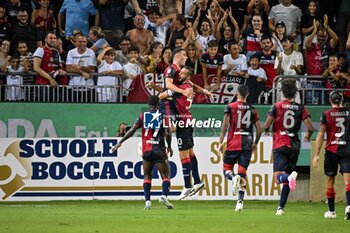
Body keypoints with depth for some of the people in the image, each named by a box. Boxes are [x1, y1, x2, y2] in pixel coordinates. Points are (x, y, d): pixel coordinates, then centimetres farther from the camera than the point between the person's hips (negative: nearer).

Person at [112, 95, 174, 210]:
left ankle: (147, 201, 2)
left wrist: (120, 142, 6)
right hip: (159, 150, -2)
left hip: (146, 151, 2)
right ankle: (164, 195, -18)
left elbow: (132, 130, 0)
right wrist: (169, 146, 8)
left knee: (147, 176, 14)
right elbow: (167, 134, -9)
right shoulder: (162, 116, -3)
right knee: (165, 175, 5)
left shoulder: (143, 116, 4)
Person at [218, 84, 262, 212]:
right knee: (242, 172, 2)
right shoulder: (252, 109, 9)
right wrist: (255, 143, 25)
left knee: (227, 169, 9)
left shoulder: (230, 107, 1)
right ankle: (240, 202, -8)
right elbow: (259, 129, 11)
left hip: (233, 143, -2)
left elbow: (225, 125, -9)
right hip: (247, 143, 2)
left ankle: (233, 178, -28)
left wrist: (221, 142, -5)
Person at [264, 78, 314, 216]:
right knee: (287, 180, 12)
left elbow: (266, 126, -5)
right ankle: (281, 207, 11)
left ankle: (290, 177, -46)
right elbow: (310, 128, 0)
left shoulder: (277, 106, -3)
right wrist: (308, 136, 22)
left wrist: (266, 131, 20)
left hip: (280, 145, -3)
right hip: (294, 145, 3)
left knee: (278, 176, -12)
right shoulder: (301, 108, 3)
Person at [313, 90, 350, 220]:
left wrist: (316, 154, -3)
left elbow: (320, 135, -5)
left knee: (330, 181, 13)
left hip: (331, 151, -1)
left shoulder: (326, 115, -2)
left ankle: (331, 211, 19)